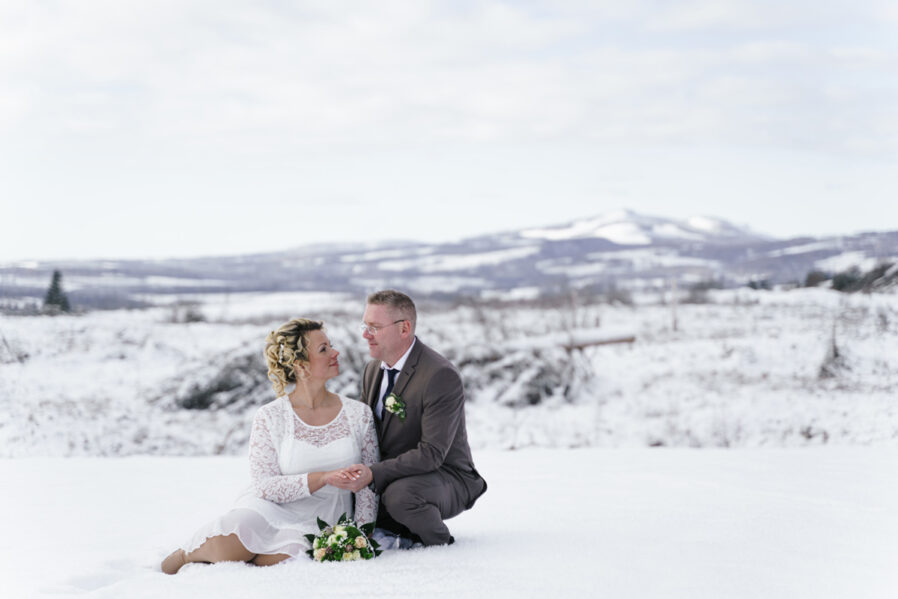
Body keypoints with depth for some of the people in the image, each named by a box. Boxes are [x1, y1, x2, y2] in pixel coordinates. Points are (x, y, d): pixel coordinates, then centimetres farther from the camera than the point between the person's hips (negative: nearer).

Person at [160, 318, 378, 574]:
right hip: (270, 509, -1)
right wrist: (324, 478, -19)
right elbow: (267, 486, -7)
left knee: (285, 559, -35)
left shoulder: (359, 414, 7)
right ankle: (184, 555, 2)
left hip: (318, 523, 1)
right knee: (229, 545, -35)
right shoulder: (270, 417, -1)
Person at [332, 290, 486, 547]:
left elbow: (431, 453, -27)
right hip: (389, 476, 8)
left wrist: (374, 474, -35)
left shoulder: (441, 376, -22)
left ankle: (440, 546, -7)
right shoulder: (374, 369, 5)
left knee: (400, 494, -36)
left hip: (444, 476, -8)